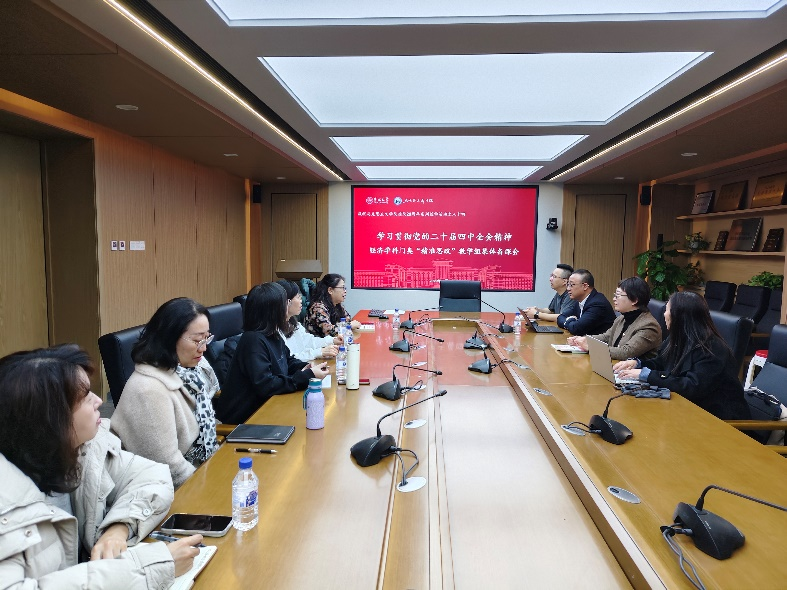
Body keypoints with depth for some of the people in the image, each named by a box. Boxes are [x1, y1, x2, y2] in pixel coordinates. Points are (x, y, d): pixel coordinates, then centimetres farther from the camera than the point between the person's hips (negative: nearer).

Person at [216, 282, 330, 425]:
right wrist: (307, 376, -23)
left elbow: (288, 361, 22)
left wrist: (305, 367, -1)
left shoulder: (274, 336, 5)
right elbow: (265, 386, -27)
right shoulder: (254, 341, -22)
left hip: (263, 405, 8)